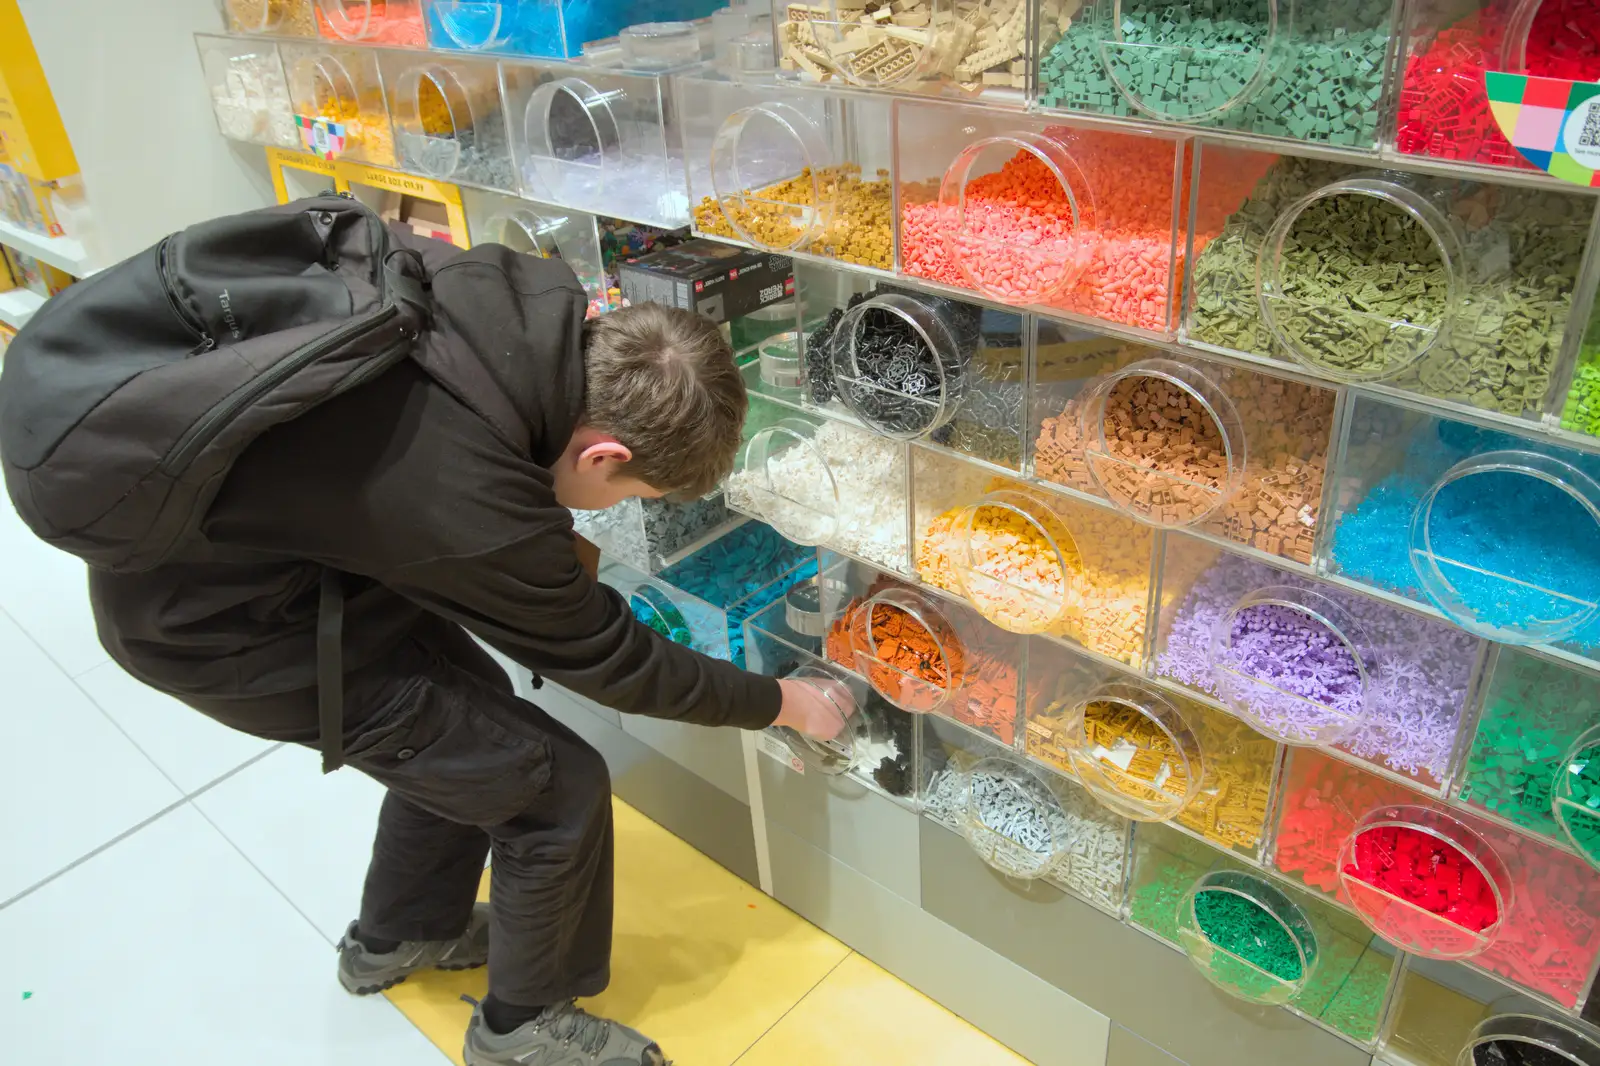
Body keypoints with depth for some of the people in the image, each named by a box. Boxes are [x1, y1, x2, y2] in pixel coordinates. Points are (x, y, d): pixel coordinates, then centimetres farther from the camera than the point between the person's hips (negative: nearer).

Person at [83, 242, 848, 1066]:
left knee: (466, 724, 21)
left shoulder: (511, 289, -18)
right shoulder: (474, 515, -35)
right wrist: (782, 703, -2)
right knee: (555, 788, -3)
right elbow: (609, 661, -16)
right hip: (215, 623, -8)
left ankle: (395, 937, 45)